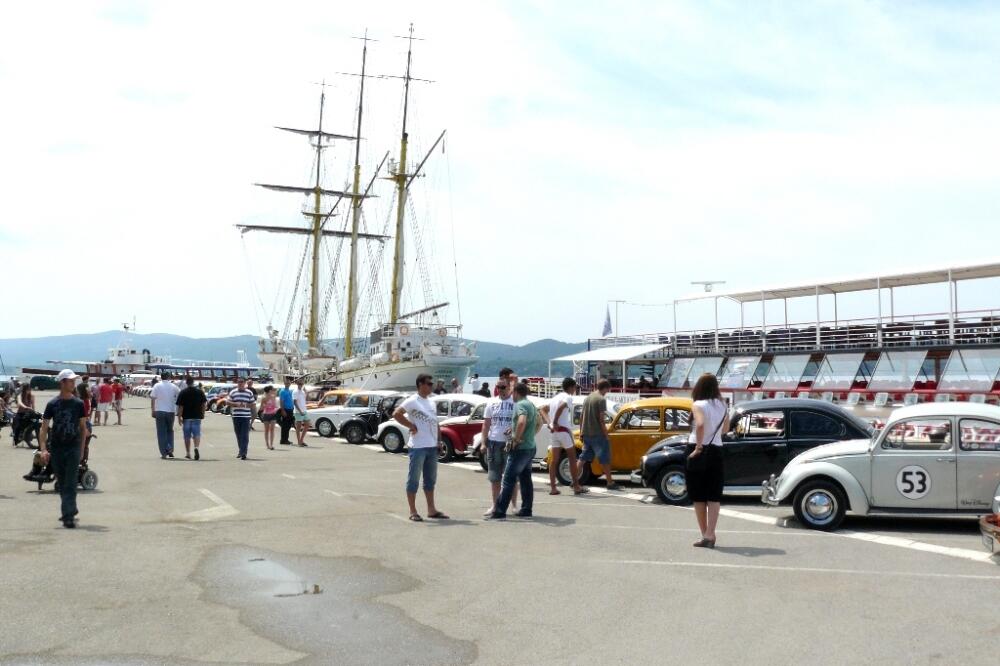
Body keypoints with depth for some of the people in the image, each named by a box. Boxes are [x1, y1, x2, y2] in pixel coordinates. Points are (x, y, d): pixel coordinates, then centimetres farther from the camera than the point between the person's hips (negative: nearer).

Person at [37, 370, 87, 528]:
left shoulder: (78, 403, 2)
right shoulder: (52, 404, -1)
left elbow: (83, 427, 9)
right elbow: (44, 428, -3)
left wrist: (82, 449, 6)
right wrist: (43, 449, -14)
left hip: (73, 448, -1)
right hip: (56, 448, 1)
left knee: (70, 484, -9)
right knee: (61, 484, 12)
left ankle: (68, 516, -12)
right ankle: (71, 511, 29)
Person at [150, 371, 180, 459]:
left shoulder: (157, 386, -3)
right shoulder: (173, 387, 1)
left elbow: (152, 399, -4)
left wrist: (152, 411, 2)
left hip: (159, 411, -1)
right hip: (171, 411, 2)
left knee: (161, 432, 3)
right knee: (170, 431, 19)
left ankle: (164, 453, 0)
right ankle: (170, 448, 3)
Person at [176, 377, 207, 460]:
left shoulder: (182, 392, -6)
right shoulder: (200, 392, 3)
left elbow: (180, 406, -9)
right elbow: (204, 404, 6)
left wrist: (179, 417, -5)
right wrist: (203, 414, 18)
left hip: (186, 417, -1)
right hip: (197, 417, 1)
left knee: (187, 436, 9)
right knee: (197, 434, 2)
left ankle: (188, 453, 15)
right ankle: (196, 448, -23)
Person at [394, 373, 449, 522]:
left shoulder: (431, 402, 15)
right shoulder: (412, 401, -9)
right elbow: (396, 414, -17)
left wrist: (437, 441, 10)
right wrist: (411, 426, -14)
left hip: (432, 446, 8)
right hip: (418, 447, -8)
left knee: (430, 479, 14)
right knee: (414, 479, -1)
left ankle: (431, 510, 22)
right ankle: (413, 511, 3)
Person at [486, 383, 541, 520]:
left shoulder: (520, 405, -15)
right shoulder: (531, 405, 15)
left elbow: (522, 421, -33)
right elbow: (539, 423, 29)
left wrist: (516, 438, -23)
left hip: (520, 448, -9)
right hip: (530, 447, 9)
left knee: (508, 480, -8)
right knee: (525, 480, 14)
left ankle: (499, 512, -8)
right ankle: (526, 510, 16)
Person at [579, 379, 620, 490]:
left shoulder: (587, 398, 13)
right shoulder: (601, 399, -11)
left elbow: (581, 417, 14)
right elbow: (601, 419, -16)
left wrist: (581, 432, 19)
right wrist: (606, 434, -12)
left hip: (586, 434, 7)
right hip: (597, 434, -7)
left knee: (583, 458, 11)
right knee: (605, 459, 1)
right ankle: (610, 483, 5)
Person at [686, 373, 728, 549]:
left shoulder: (698, 405, -10)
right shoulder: (722, 406, 6)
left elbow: (700, 424, -28)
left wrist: (698, 447, -21)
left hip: (699, 452, -4)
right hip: (716, 451, 4)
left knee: (699, 496, 7)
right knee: (714, 496, 5)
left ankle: (705, 535, 9)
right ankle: (710, 535, -2)